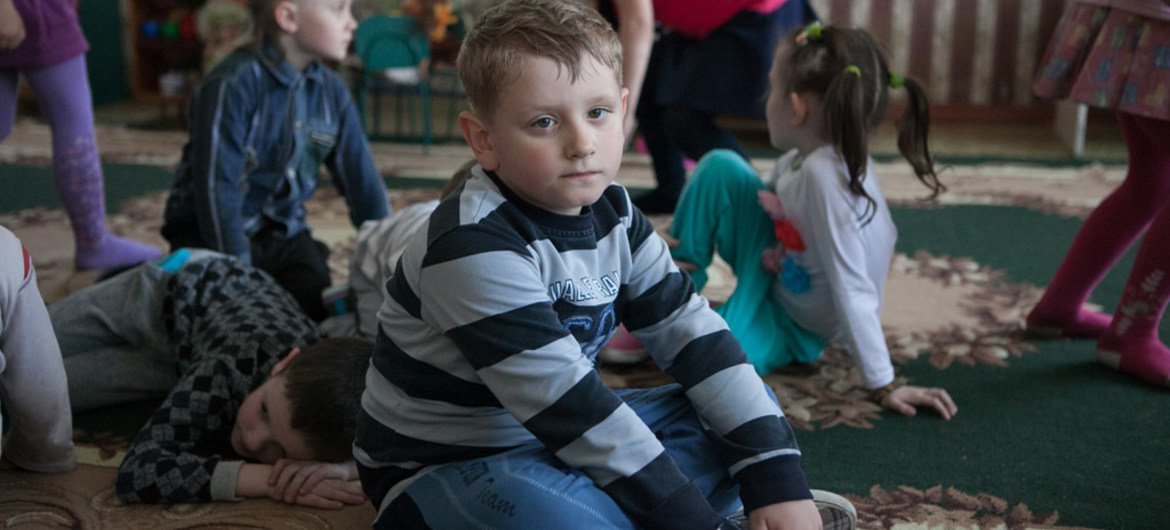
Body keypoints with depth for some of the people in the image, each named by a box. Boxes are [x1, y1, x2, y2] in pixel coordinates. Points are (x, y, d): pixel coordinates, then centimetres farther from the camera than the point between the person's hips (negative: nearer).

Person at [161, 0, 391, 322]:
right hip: (214, 234, -5)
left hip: (283, 233, 5)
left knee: (322, 309, -15)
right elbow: (216, 187, -22)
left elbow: (362, 181, 3)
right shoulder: (232, 86, -20)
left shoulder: (332, 91, -1)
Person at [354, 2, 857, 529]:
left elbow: (692, 335, -4)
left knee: (749, 410, 4)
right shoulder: (471, 244, -26)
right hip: (444, 467, -7)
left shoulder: (612, 215, -3)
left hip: (565, 444, 8)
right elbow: (561, 399, -30)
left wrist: (779, 480, -12)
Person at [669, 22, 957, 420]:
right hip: (770, 276, 7)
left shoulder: (825, 175, -35)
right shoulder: (798, 159, -10)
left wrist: (885, 385, -28)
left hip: (796, 327, -7)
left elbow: (853, 291, -34)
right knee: (720, 166, -5)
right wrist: (674, 242, 2)